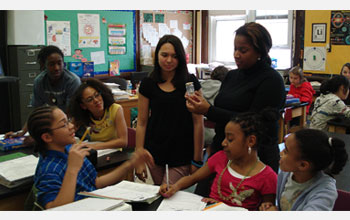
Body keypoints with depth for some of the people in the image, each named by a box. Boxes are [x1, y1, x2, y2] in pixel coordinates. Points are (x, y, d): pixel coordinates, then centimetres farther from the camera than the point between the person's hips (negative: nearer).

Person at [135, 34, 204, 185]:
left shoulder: (190, 83, -5)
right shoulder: (148, 84, 1)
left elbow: (198, 122, -5)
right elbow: (141, 123, 3)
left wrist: (197, 160, -6)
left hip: (182, 155, -2)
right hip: (155, 154, 3)